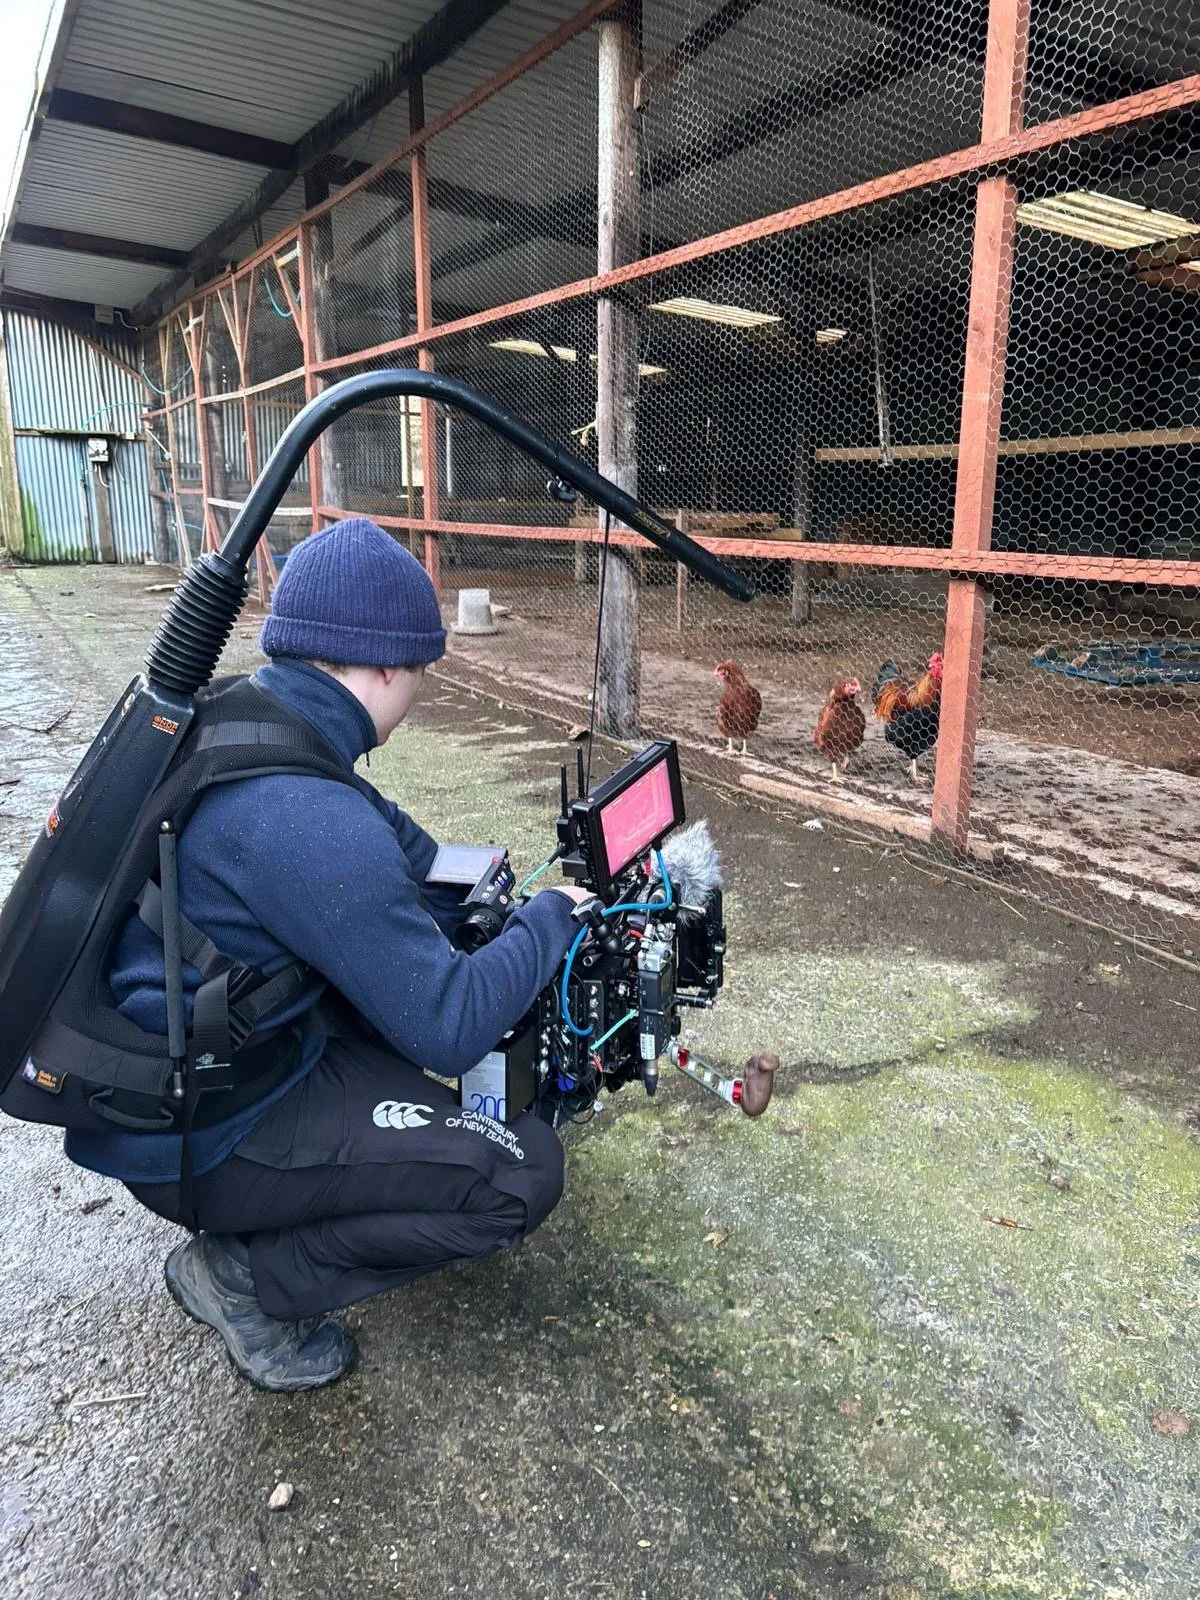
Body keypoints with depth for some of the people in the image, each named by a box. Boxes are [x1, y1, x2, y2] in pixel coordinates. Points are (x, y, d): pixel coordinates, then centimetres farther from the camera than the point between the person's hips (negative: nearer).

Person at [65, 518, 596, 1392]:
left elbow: (394, 846, 10)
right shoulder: (306, 820, -32)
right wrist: (550, 918, -10)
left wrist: (500, 901, 6)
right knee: (523, 1171, -11)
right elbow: (450, 1027, -25)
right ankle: (247, 1278, 1)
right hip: (193, 1130, -9)